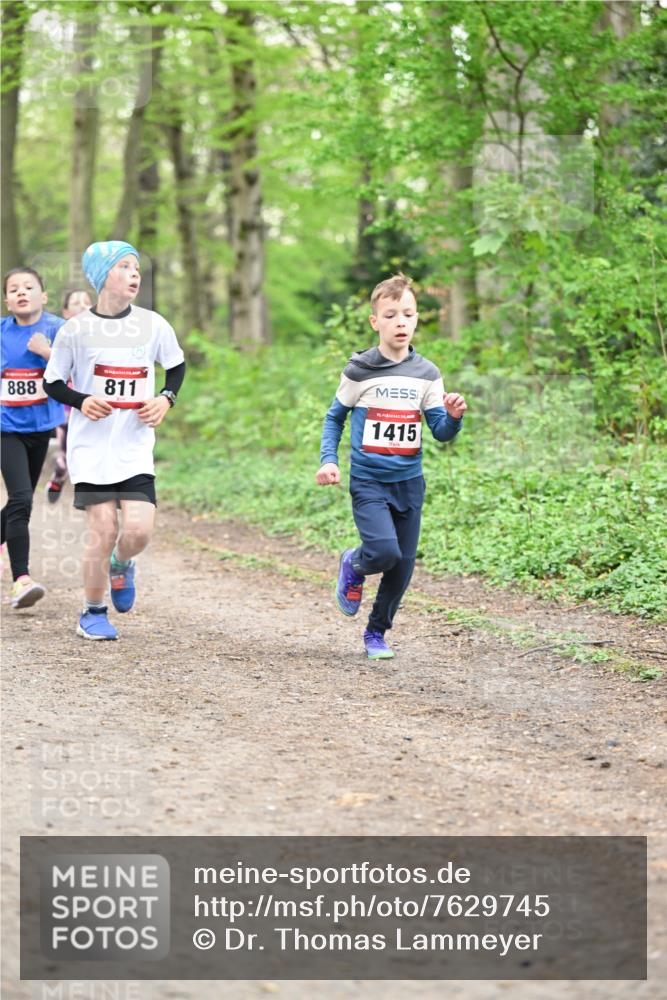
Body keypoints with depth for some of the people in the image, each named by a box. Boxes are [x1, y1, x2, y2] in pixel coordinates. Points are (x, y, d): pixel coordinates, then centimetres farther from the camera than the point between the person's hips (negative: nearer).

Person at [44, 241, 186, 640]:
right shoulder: (76, 329, -4)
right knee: (103, 530, -8)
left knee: (139, 530, -11)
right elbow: (53, 382, 5)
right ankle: (93, 613, 11)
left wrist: (166, 398, 0)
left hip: (135, 447, 2)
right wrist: (81, 401, -14)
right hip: (91, 446, -2)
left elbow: (177, 365, 18)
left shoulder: (153, 325, 1)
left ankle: (121, 565, 26)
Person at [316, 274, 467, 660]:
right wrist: (328, 460, -6)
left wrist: (454, 417, -19)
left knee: (404, 564, 5)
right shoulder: (359, 370, -4)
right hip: (368, 481, -3)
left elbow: (441, 433, 3)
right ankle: (353, 565, 13)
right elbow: (335, 418, 8)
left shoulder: (426, 374, 3)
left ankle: (377, 633, 25)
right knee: (384, 551, -23)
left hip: (409, 482, 3)